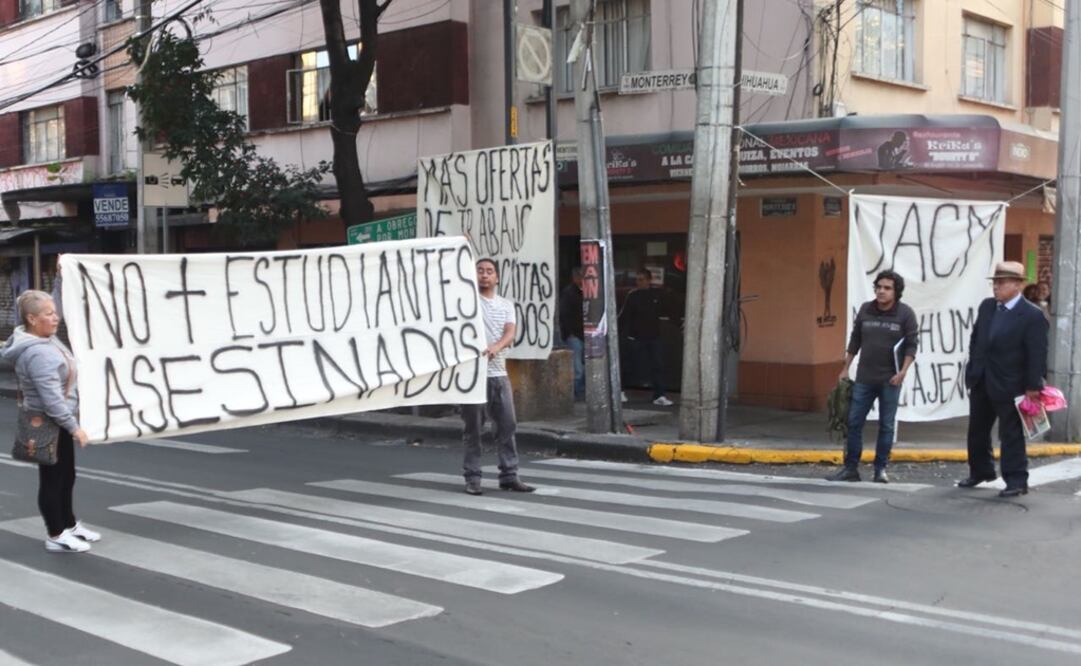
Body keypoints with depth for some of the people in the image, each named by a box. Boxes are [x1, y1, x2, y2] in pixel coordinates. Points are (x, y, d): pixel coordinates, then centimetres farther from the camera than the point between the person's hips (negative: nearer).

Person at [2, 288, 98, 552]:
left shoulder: (47, 338, 3)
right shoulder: (38, 353, -27)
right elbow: (51, 399, -28)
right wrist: (74, 426, -23)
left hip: (59, 423, 10)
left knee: (66, 475, 20)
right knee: (52, 478, 2)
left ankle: (69, 525, 34)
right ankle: (56, 536, 13)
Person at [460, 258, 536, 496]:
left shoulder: (506, 305, 11)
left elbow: (510, 333, -4)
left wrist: (496, 346, -23)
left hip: (499, 373, 4)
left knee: (507, 425, 6)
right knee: (473, 427, 1)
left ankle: (509, 476, 15)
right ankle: (472, 477, 8)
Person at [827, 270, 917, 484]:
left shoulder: (905, 313, -6)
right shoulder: (865, 310, 4)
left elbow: (911, 345, -6)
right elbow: (855, 340, 11)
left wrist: (903, 371, -16)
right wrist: (845, 368, 11)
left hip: (890, 380, -3)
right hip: (864, 378, 3)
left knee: (886, 426, 5)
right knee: (854, 422, 2)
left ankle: (880, 469, 15)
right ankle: (850, 468, 10)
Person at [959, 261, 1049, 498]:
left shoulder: (1033, 316, -14)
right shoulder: (986, 306, 7)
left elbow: (1037, 354, -15)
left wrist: (1033, 387, -17)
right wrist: (972, 372, 11)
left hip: (1009, 385, -7)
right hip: (981, 383, 7)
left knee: (1011, 434, -1)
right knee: (977, 431, 17)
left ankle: (1017, 480, 7)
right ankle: (980, 471, 33)